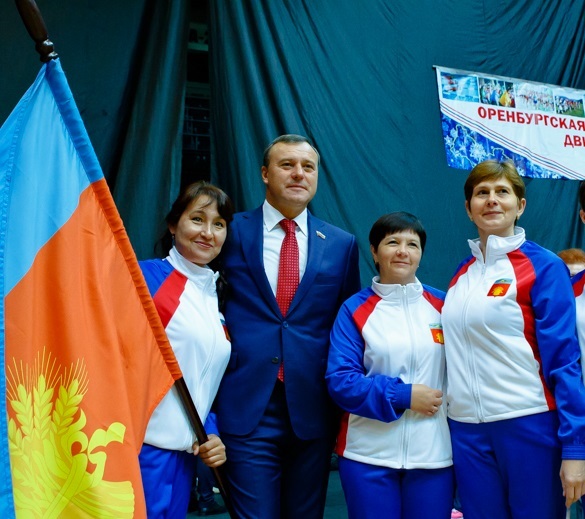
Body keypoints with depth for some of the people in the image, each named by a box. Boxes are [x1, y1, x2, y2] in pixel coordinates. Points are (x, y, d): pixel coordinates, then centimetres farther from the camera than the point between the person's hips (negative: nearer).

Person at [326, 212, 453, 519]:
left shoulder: (442, 305, 5)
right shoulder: (354, 309, -2)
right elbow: (339, 380, -8)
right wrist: (402, 396, -14)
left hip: (434, 452, 2)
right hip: (369, 454, -2)